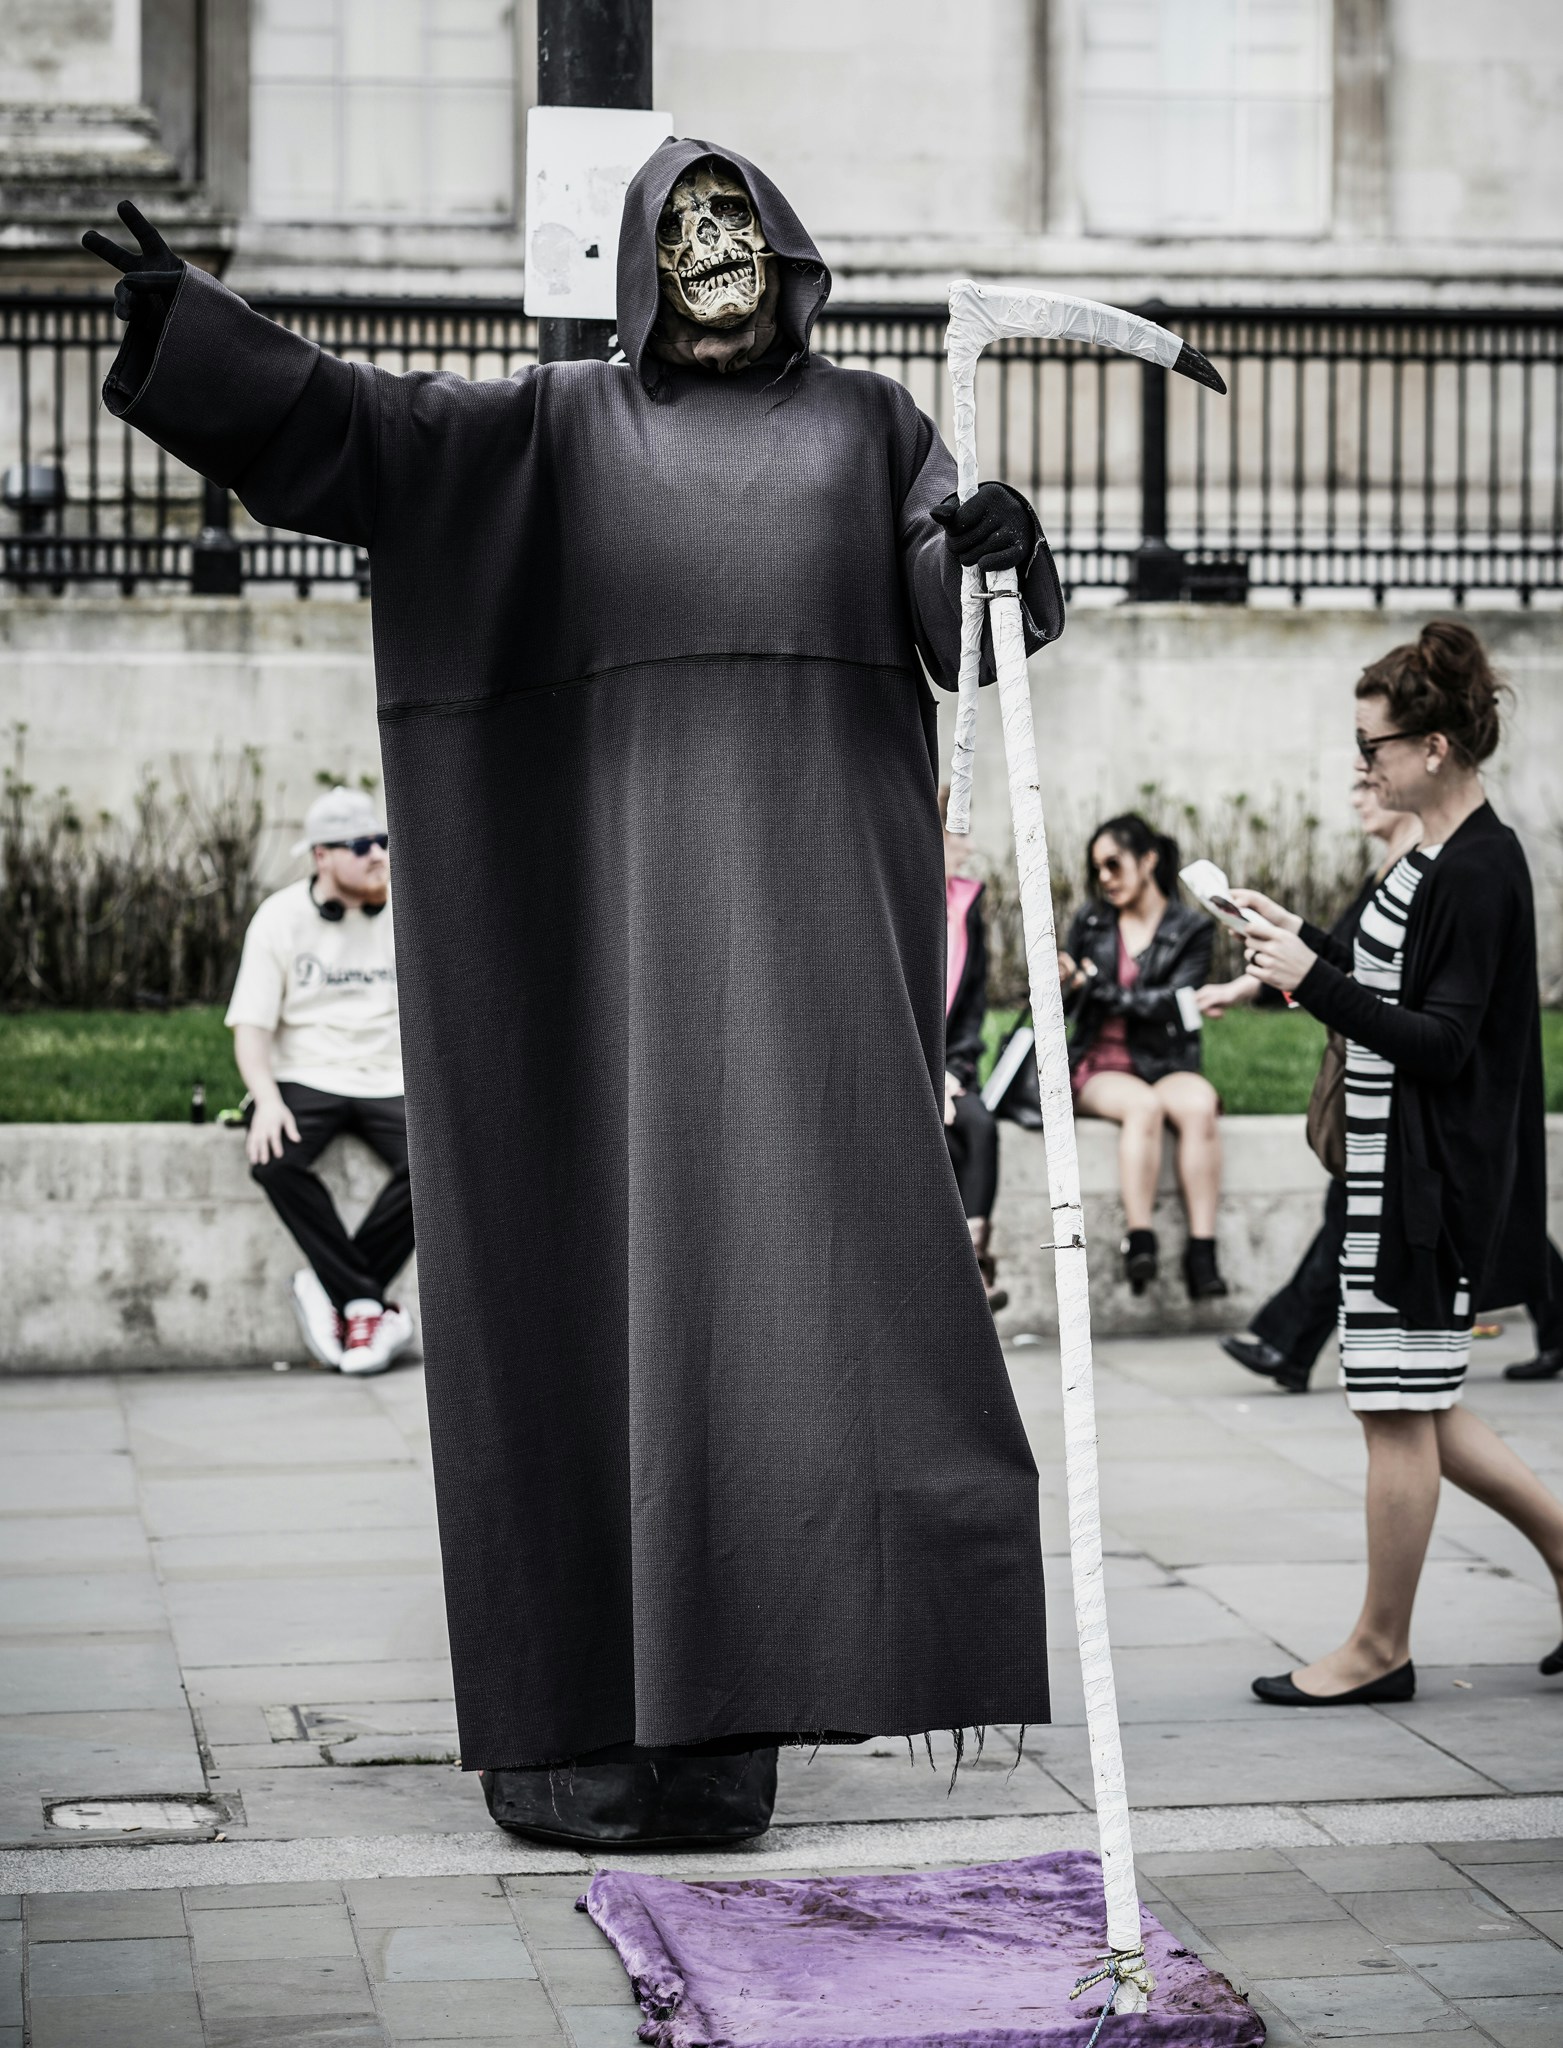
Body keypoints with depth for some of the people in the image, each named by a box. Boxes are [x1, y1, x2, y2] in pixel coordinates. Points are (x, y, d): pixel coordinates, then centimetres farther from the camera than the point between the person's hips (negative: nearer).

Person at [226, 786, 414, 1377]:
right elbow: (251, 1024, -3)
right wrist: (266, 1101, -21)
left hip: (389, 1080, 1)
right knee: (274, 1158, -34)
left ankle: (329, 1287, -19)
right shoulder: (280, 919, 0)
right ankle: (367, 1303, -24)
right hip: (305, 1078, -1)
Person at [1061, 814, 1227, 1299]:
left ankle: (1202, 1253, -40)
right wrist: (1061, 984, -10)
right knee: (1143, 1104, -35)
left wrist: (1096, 986, -7)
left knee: (1199, 1103, -34)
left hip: (1164, 1065, 0)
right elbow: (1062, 1007, 14)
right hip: (1099, 1067, 0)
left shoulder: (1192, 929, 7)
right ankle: (1139, 1241, -43)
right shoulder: (1090, 923, 14)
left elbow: (1173, 1004, -7)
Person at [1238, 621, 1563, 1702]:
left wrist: (1315, 982, -23)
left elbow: (1440, 1041, -21)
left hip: (1432, 1175, -10)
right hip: (1397, 1167, 10)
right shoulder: (1440, 855, 13)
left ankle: (1380, 1649, 10)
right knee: (1413, 1410, 14)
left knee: (1398, 1411, 0)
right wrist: (1307, 943, 15)